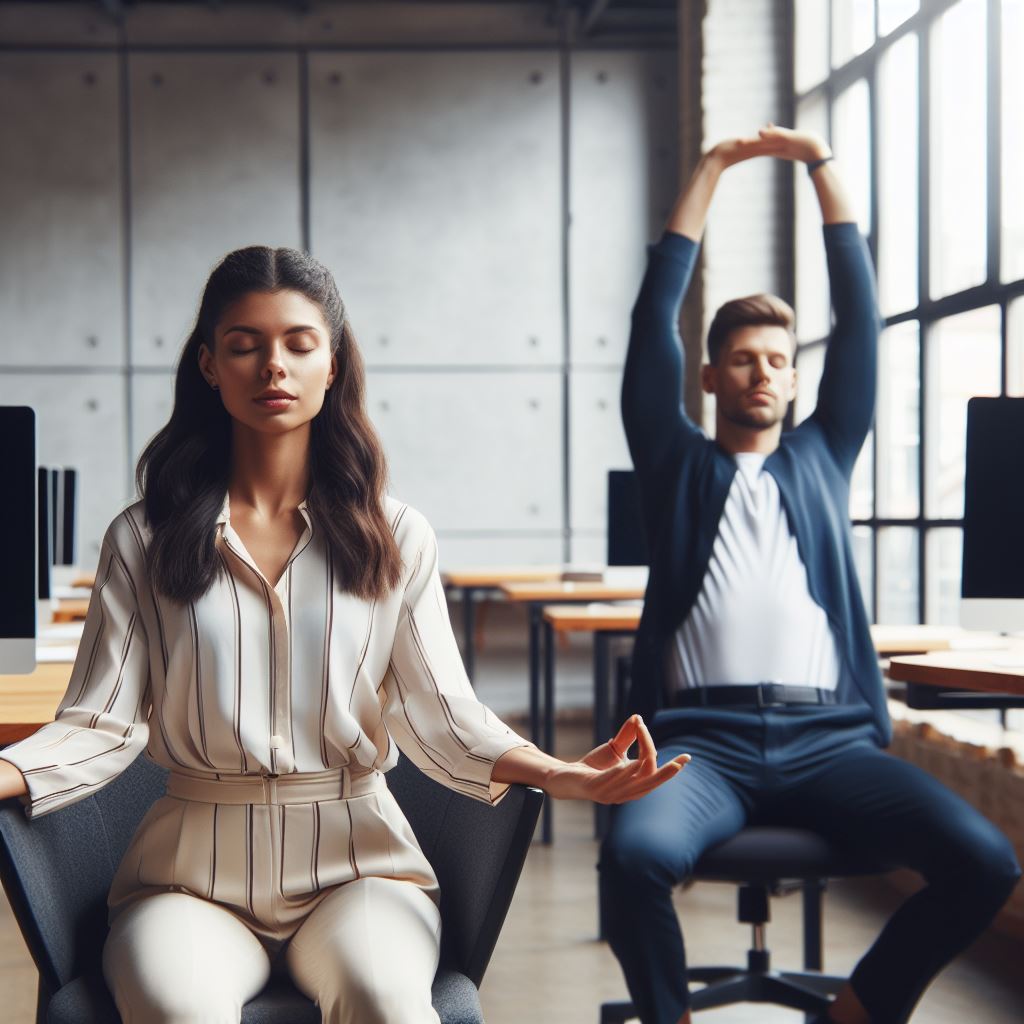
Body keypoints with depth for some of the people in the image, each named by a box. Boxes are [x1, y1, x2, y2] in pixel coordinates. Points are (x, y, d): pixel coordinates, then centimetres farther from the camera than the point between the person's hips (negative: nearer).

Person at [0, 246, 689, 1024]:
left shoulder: (396, 538, 8)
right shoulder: (144, 541, 7)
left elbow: (442, 716, 0)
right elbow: (102, 724, -1)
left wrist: (559, 775, -19)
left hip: (356, 865, 0)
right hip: (193, 873, 0)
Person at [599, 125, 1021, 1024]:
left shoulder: (822, 457, 23)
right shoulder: (678, 464, 18)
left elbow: (860, 313, 19)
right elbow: (654, 318, 13)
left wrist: (821, 164, 17)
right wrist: (711, 171, 14)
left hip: (826, 737, 2)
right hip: (703, 738, -2)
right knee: (635, 855, -35)